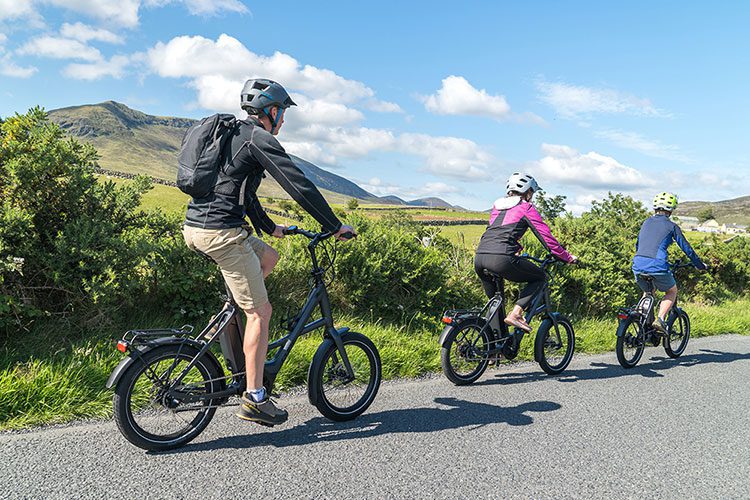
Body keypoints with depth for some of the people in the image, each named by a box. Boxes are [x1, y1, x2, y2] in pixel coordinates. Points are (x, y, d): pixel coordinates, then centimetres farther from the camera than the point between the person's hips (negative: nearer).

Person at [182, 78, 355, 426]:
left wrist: (269, 227, 37)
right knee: (260, 312, -2)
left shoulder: (234, 136, 23)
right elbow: (300, 186, -12)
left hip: (195, 227, 10)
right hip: (221, 231, -10)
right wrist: (336, 227, -5)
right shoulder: (259, 138, -7)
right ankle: (254, 400, 3)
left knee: (268, 257, 28)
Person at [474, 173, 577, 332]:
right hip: (501, 259, -7)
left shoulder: (497, 206, 28)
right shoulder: (526, 208, 10)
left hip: (479, 259, 7)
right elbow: (546, 235, 9)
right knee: (539, 277, 15)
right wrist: (568, 257, 19)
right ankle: (515, 314, 0)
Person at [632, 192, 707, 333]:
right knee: (672, 292, 21)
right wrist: (700, 265, 23)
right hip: (657, 267, -5)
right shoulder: (671, 226, 4)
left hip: (638, 265, 5)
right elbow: (686, 248, 10)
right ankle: (660, 320, 1)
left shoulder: (646, 222, 18)